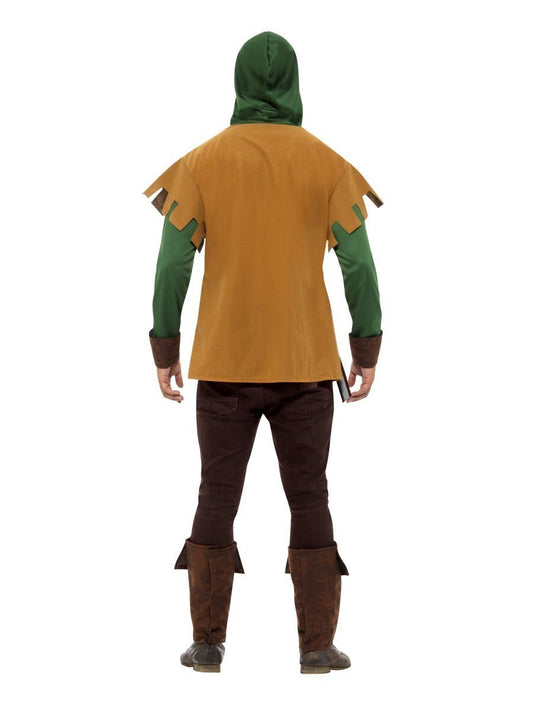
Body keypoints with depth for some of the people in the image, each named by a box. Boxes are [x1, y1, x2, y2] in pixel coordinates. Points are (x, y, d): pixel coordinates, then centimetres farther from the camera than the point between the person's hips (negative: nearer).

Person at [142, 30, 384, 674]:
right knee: (309, 499, 6)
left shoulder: (200, 162, -1)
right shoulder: (327, 164, -1)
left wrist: (164, 352, 3)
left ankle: (207, 642, 7)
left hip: (224, 361, 0)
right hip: (305, 362, 0)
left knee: (217, 496, 8)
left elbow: (173, 263, -4)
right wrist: (367, 352, 2)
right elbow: (359, 265, -5)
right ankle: (317, 644, 5)